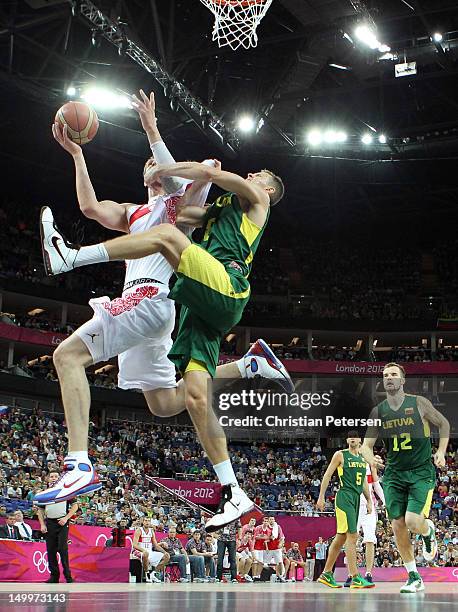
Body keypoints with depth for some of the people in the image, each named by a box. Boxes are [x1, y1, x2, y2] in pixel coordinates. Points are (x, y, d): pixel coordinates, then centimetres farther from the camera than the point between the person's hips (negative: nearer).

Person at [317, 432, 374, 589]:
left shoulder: (363, 458, 16)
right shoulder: (340, 455, -3)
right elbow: (327, 475, -3)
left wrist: (369, 500, 19)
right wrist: (321, 496, -9)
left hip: (356, 498, 7)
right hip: (344, 497, -7)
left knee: (341, 537, 10)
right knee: (352, 535, -14)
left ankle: (326, 574, 19)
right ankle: (355, 578, -16)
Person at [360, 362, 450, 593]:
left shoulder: (419, 403, -5)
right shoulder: (378, 411, 2)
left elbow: (443, 423, 9)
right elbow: (366, 445, 3)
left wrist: (441, 451, -1)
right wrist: (371, 458, -19)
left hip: (422, 472, -3)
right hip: (394, 474, 4)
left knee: (413, 521, -19)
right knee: (398, 524, -1)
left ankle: (429, 531, 20)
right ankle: (414, 578, 13)